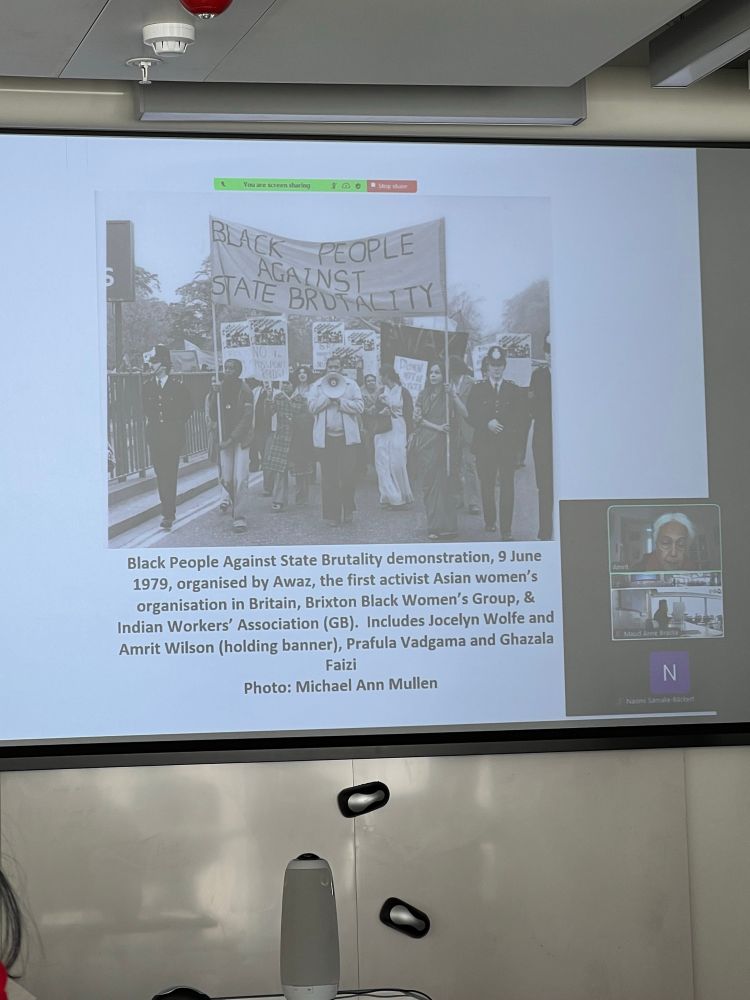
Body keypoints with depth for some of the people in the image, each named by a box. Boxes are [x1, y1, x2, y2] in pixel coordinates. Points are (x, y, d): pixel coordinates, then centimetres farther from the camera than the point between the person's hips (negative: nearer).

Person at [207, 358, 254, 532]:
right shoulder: (219, 389, 5)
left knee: (240, 479, -9)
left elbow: (247, 418, -10)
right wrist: (214, 396, -11)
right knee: (226, 479, 4)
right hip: (224, 440, 4)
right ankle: (234, 500, 35)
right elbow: (213, 416, 2)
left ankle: (240, 518, -7)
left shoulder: (245, 391, -7)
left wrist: (232, 438, -15)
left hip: (241, 440, -4)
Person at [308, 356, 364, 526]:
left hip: (347, 436, -1)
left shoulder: (351, 384, 8)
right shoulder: (318, 386, 11)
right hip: (326, 437, 1)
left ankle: (348, 509, 11)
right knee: (329, 478, 1)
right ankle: (332, 514, 5)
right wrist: (328, 396, -10)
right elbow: (312, 407, -2)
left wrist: (340, 400, -10)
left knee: (348, 474, -6)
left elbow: (360, 407, -2)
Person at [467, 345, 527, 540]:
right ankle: (490, 521, 24)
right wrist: (487, 424, -14)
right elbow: (471, 415, 0)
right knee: (487, 485, 6)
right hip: (485, 444, 1)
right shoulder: (478, 389, 8)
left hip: (507, 444, 0)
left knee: (507, 485, -6)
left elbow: (521, 416, 8)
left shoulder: (514, 389, 9)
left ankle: (506, 529, -9)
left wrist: (512, 432, -6)